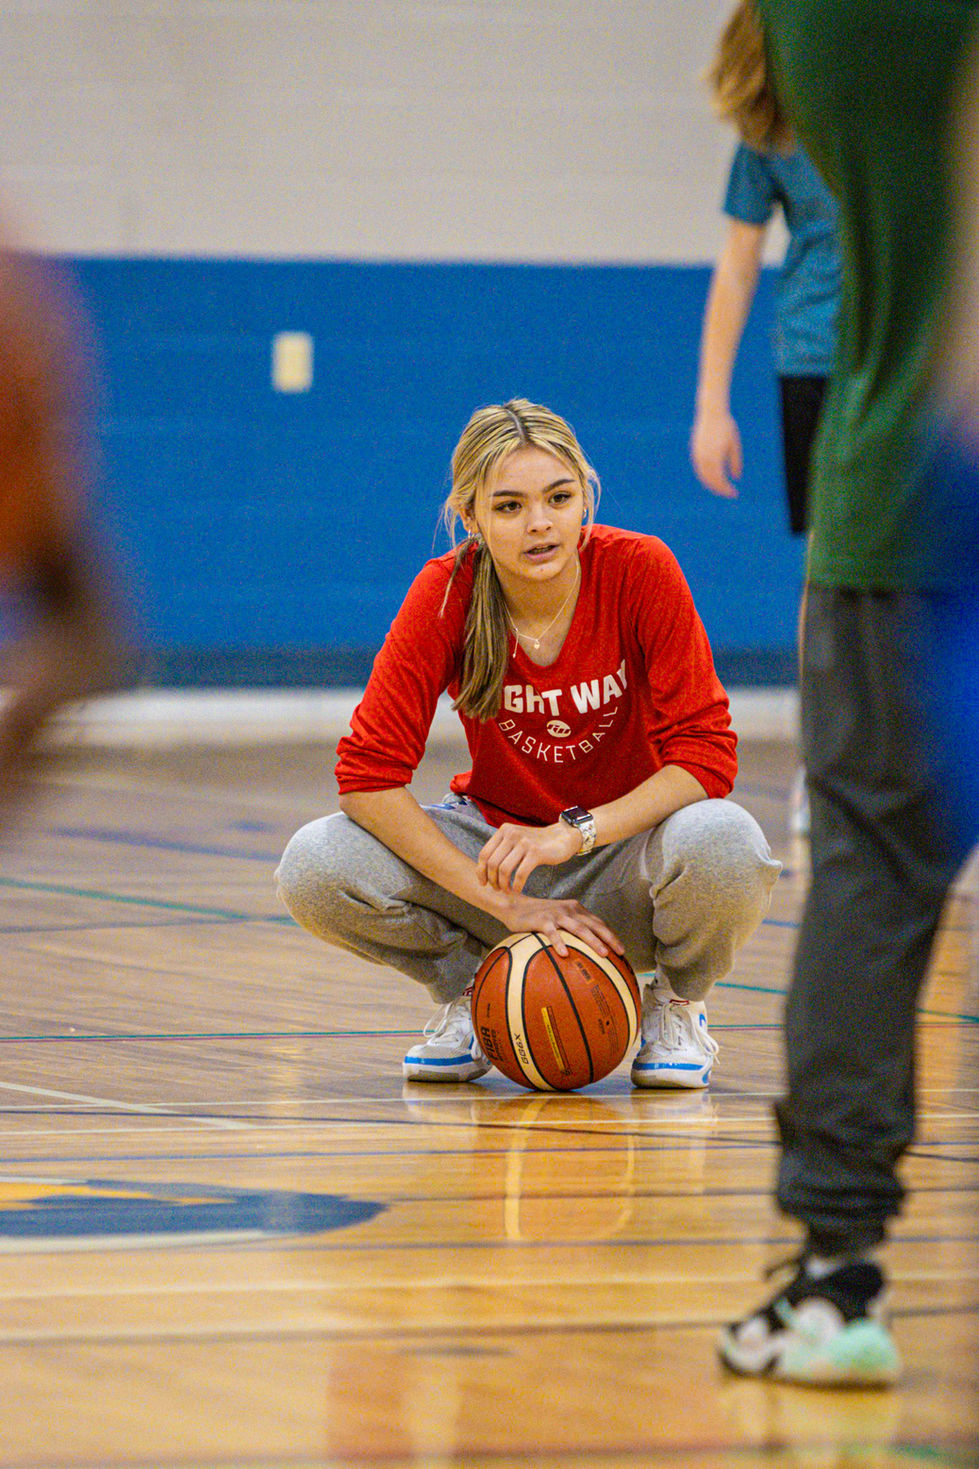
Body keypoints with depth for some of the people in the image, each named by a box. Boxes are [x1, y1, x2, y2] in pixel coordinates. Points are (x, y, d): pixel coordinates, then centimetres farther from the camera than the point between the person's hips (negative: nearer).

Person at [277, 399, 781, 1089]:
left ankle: (677, 1005, -1)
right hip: (499, 841, 1)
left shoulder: (640, 570, -19)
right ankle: (469, 988, 6)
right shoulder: (446, 593, -16)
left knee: (722, 844, -37)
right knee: (315, 868, -25)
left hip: (625, 852, -1)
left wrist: (575, 832, -33)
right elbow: (369, 772, -19)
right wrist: (507, 903, -25)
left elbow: (706, 755, -19)